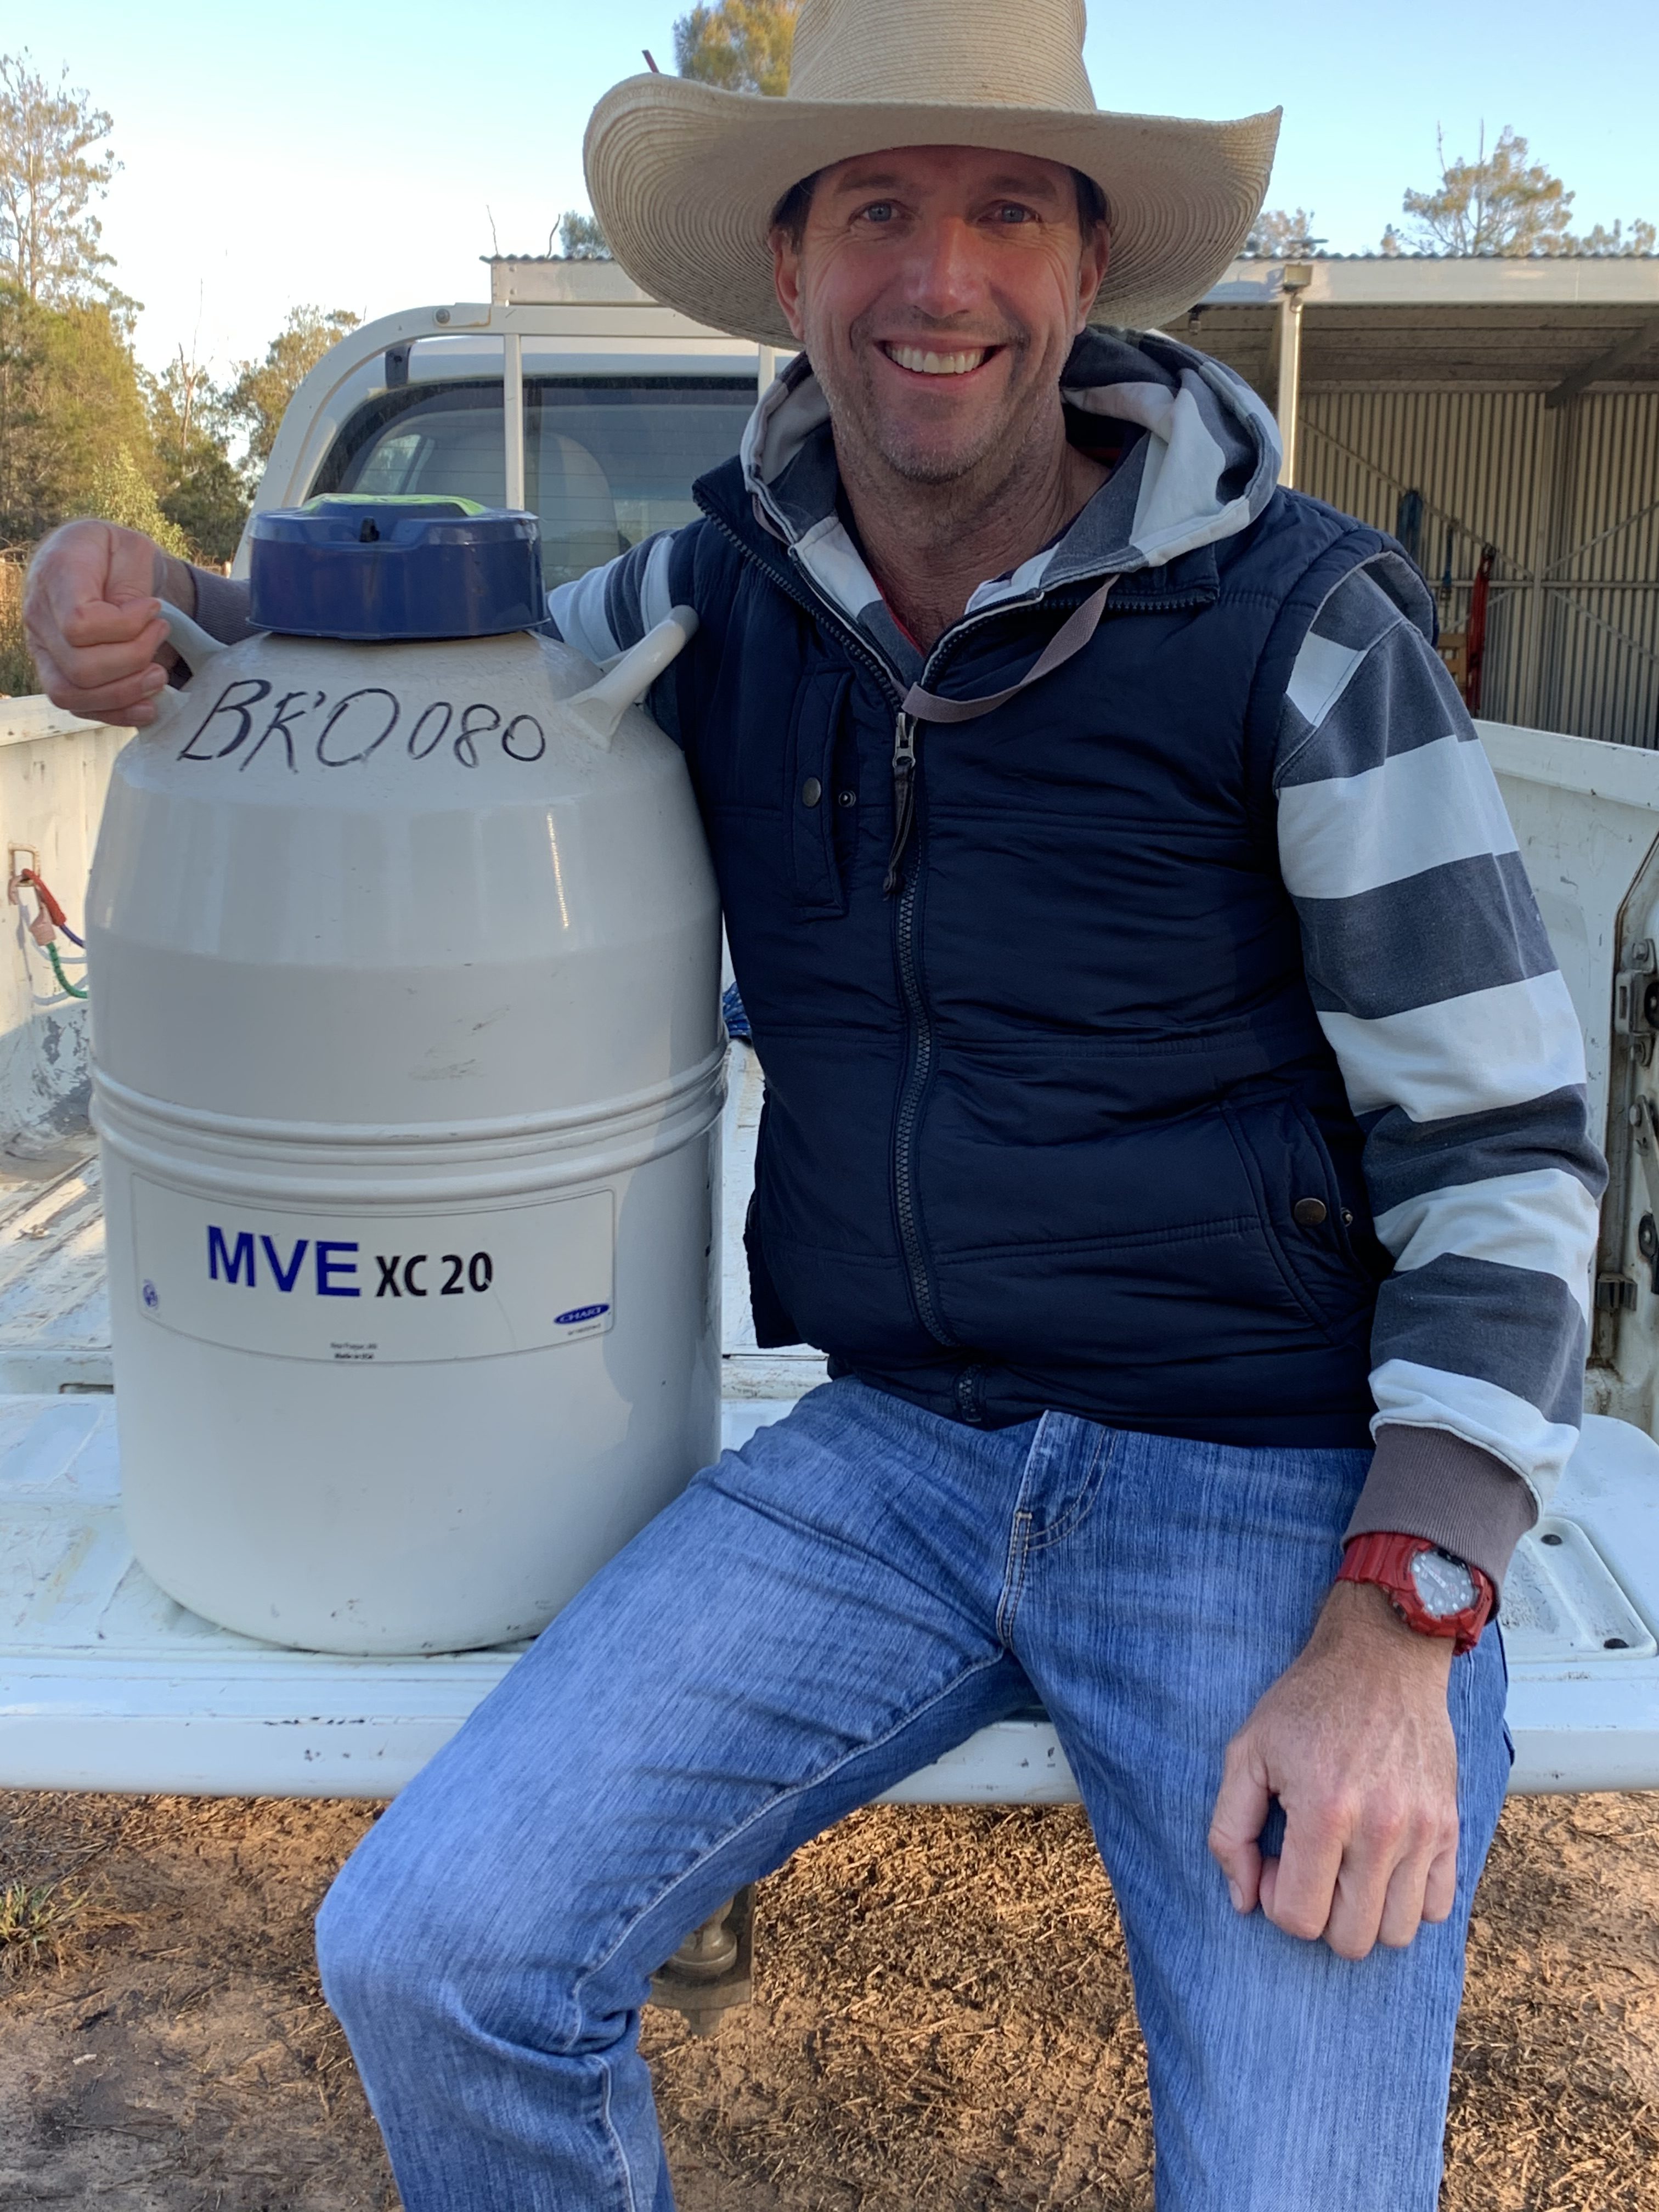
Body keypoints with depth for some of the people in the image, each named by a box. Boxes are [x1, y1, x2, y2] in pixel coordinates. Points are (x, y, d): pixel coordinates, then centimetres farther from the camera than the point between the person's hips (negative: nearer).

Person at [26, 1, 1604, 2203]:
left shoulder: (1301, 626, -9)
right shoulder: (725, 594, 4)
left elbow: (1507, 1148, -7)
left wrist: (1393, 1637, -17)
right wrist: (146, 607, -2)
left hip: (1281, 1483, -3)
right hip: (897, 1448, 4)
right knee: (429, 1954, -12)